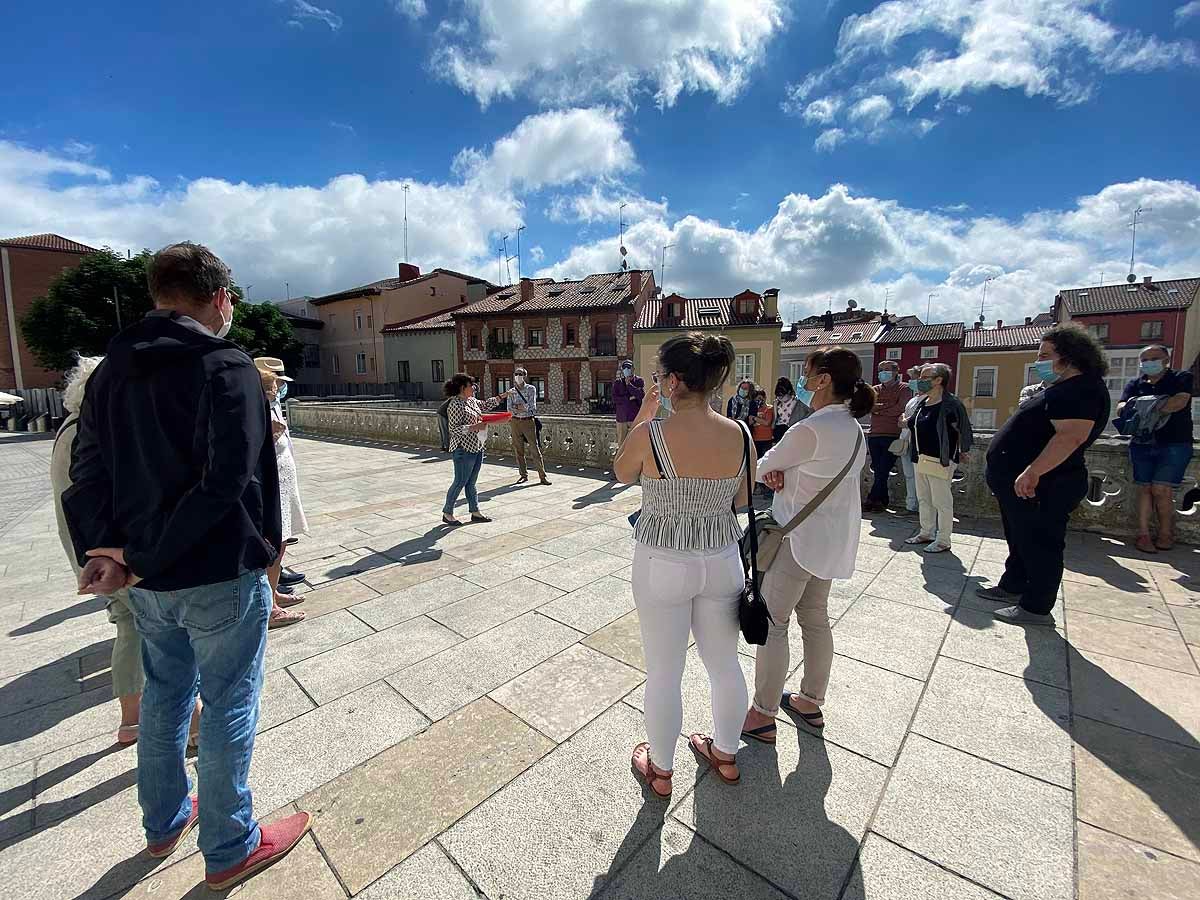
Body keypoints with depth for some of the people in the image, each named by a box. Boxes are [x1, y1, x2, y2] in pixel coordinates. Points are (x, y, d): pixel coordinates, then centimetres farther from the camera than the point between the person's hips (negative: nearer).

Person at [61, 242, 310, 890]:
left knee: (163, 698, 24)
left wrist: (106, 555, -6)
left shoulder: (110, 370, 7)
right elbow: (226, 483, -23)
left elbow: (86, 476, 3)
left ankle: (163, 824, 44)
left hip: (148, 581, 7)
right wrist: (141, 560, -13)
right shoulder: (226, 367, -15)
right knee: (228, 712, 9)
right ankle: (230, 850, 27)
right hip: (219, 576, -7)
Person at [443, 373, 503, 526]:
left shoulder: (471, 401, 11)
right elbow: (454, 428, -19)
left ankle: (475, 512, 21)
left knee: (471, 482, 14)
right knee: (460, 482, -1)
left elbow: (486, 405, 26)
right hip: (463, 450, -9)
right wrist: (475, 427, -21)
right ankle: (447, 513, 13)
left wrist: (503, 396, 21)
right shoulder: (455, 405, -15)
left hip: (477, 447, 9)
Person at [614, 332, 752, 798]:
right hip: (722, 561, 4)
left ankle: (660, 769, 39)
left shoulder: (650, 435, -22)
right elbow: (742, 500, 4)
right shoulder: (740, 434, -9)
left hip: (663, 566, -4)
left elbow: (622, 474, 0)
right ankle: (725, 755, 48)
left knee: (663, 673, 16)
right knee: (724, 665, 23)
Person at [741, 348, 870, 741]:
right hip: (832, 539, 9)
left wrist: (769, 471, 12)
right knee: (815, 619, 20)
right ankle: (811, 703, 37)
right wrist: (781, 473, -12)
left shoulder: (810, 430, -24)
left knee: (771, 622, 3)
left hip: (798, 539, -9)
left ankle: (763, 716, 15)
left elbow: (762, 468, -11)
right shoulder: (853, 428, 6)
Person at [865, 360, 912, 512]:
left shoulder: (904, 389, 4)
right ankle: (881, 501, 15)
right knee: (878, 471, 7)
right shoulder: (876, 389, 16)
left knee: (883, 471, -5)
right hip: (874, 436, 5)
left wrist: (878, 409, -3)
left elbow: (900, 409, -12)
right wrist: (886, 407, -12)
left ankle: (872, 500, 1)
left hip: (892, 436, -4)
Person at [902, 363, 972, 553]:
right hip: (920, 458, 9)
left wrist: (960, 452, -6)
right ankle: (926, 533, 30)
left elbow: (963, 431, -11)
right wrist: (907, 423, 7)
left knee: (941, 502, 1)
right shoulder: (922, 403, 10)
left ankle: (943, 541, 12)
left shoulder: (950, 404, -15)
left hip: (940, 461, -9)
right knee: (923, 499, 17)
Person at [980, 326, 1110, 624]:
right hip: (1022, 484, 11)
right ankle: (1012, 587, 35)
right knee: (1021, 540, 21)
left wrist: (1032, 472, -35)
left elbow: (1071, 435, -31)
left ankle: (1036, 608, 10)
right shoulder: (1063, 389, 17)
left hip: (1039, 487, -11)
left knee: (1039, 544, -1)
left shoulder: (1081, 390, -18)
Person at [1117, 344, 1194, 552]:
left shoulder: (1182, 378, 5)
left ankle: (1166, 534, 7)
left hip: (1174, 443, -3)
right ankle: (1143, 534, 3)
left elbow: (1179, 402, -13)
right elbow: (1121, 409, 1)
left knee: (1161, 490, -9)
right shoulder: (1135, 384, 14)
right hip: (1142, 444, 3)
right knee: (1144, 488, 0)